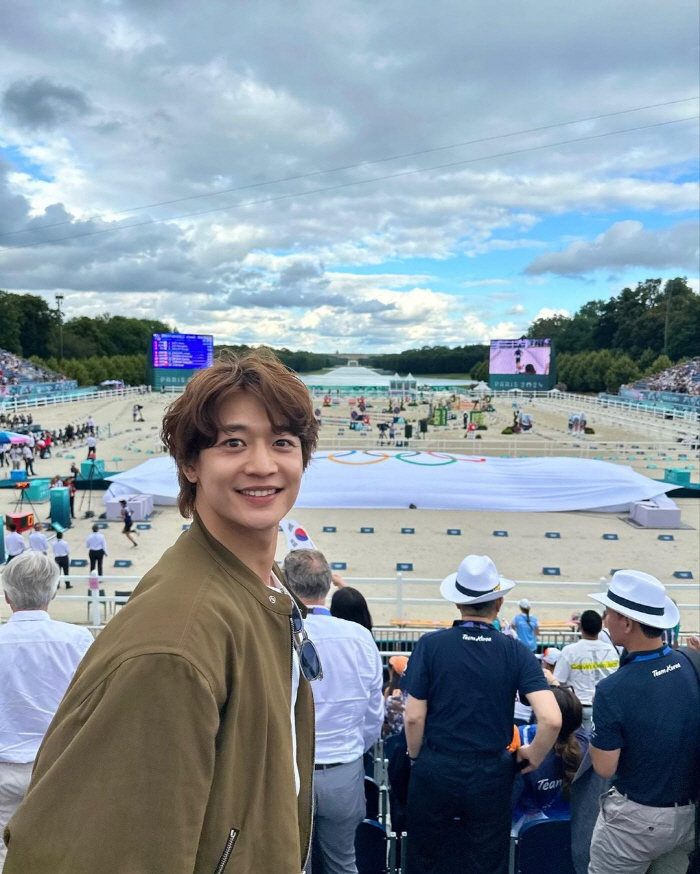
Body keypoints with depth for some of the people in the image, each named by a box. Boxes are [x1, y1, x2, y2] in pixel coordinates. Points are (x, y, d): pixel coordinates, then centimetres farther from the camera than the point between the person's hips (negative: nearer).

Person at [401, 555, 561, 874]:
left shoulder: (430, 645, -11)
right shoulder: (516, 652, -8)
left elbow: (413, 717, -10)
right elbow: (551, 720, -16)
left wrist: (416, 756, 9)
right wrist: (534, 756, 3)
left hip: (435, 772, 0)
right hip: (491, 775, 1)